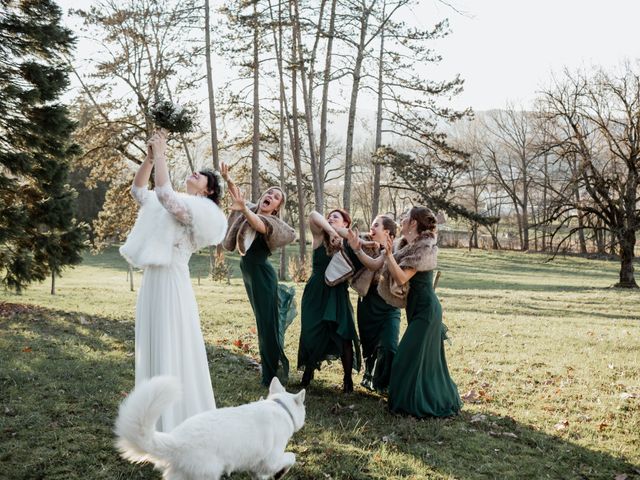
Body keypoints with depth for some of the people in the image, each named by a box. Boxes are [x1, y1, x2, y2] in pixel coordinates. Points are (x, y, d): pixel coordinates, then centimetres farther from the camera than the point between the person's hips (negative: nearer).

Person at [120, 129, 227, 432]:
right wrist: (150, 157, 5)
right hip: (152, 282, 9)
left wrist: (161, 155, -13)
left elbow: (163, 192, -23)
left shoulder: (201, 210, -7)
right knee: (153, 348, 12)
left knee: (172, 350, -5)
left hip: (172, 283, -9)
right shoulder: (172, 204, 18)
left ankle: (180, 423, 4)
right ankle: (159, 418, 22)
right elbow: (138, 190, 17)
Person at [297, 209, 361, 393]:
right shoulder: (320, 236, 1)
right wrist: (330, 230, -22)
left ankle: (348, 378, 3)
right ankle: (308, 371, 25)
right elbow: (313, 216, -16)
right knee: (312, 333, 5)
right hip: (316, 292, 0)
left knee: (344, 335, -7)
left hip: (338, 294, 0)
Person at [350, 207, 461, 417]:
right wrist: (357, 248, 3)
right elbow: (374, 264, 8)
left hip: (425, 309, -9)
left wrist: (389, 254, -22)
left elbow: (402, 277, -21)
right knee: (424, 358, 14)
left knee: (411, 357, -4)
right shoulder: (403, 245, 9)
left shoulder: (425, 247, -15)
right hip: (418, 308, 9)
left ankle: (416, 404, 8)